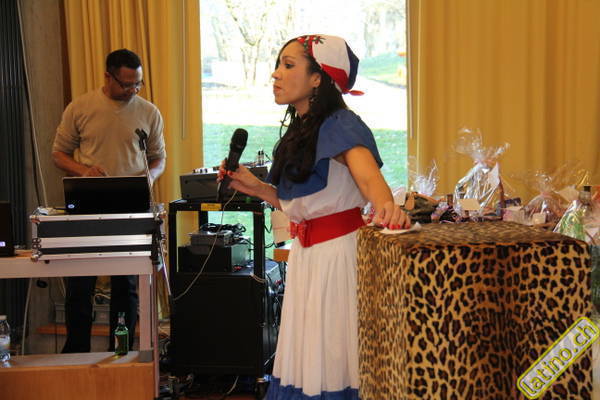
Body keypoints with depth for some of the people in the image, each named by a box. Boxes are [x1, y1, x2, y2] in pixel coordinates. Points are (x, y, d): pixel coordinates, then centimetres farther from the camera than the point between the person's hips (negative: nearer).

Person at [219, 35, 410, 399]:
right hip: (306, 255, 8)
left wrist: (385, 204, -53)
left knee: (333, 360, -1)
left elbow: (366, 173, -33)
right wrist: (256, 187, 6)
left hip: (338, 252, -8)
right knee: (305, 358, 15)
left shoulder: (340, 126, -13)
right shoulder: (299, 131, 12)